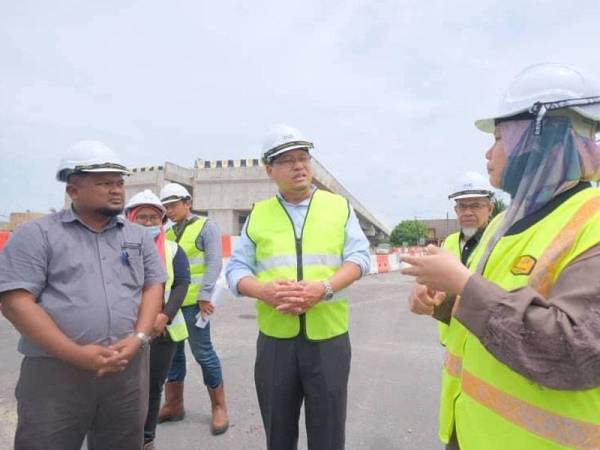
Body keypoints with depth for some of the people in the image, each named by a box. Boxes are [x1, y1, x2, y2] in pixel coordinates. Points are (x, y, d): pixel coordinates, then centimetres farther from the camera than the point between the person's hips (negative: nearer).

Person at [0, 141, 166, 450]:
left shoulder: (139, 236, 11)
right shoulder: (36, 234, -1)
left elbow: (154, 286, 9)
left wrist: (139, 338, -9)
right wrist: (76, 354, -16)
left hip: (128, 368, 4)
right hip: (55, 371, -3)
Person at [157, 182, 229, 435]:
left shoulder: (206, 227, -3)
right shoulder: (167, 231, 14)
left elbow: (215, 263, -10)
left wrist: (205, 295, -17)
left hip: (193, 301, -6)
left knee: (203, 353, 1)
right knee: (173, 353, 14)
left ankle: (219, 407, 17)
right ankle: (174, 404, 30)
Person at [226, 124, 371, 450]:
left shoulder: (339, 206, 5)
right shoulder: (258, 214, 6)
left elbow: (359, 256, -3)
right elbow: (236, 268, 3)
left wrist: (324, 287, -20)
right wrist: (264, 291, -18)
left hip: (329, 338, -1)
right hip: (274, 339, 2)